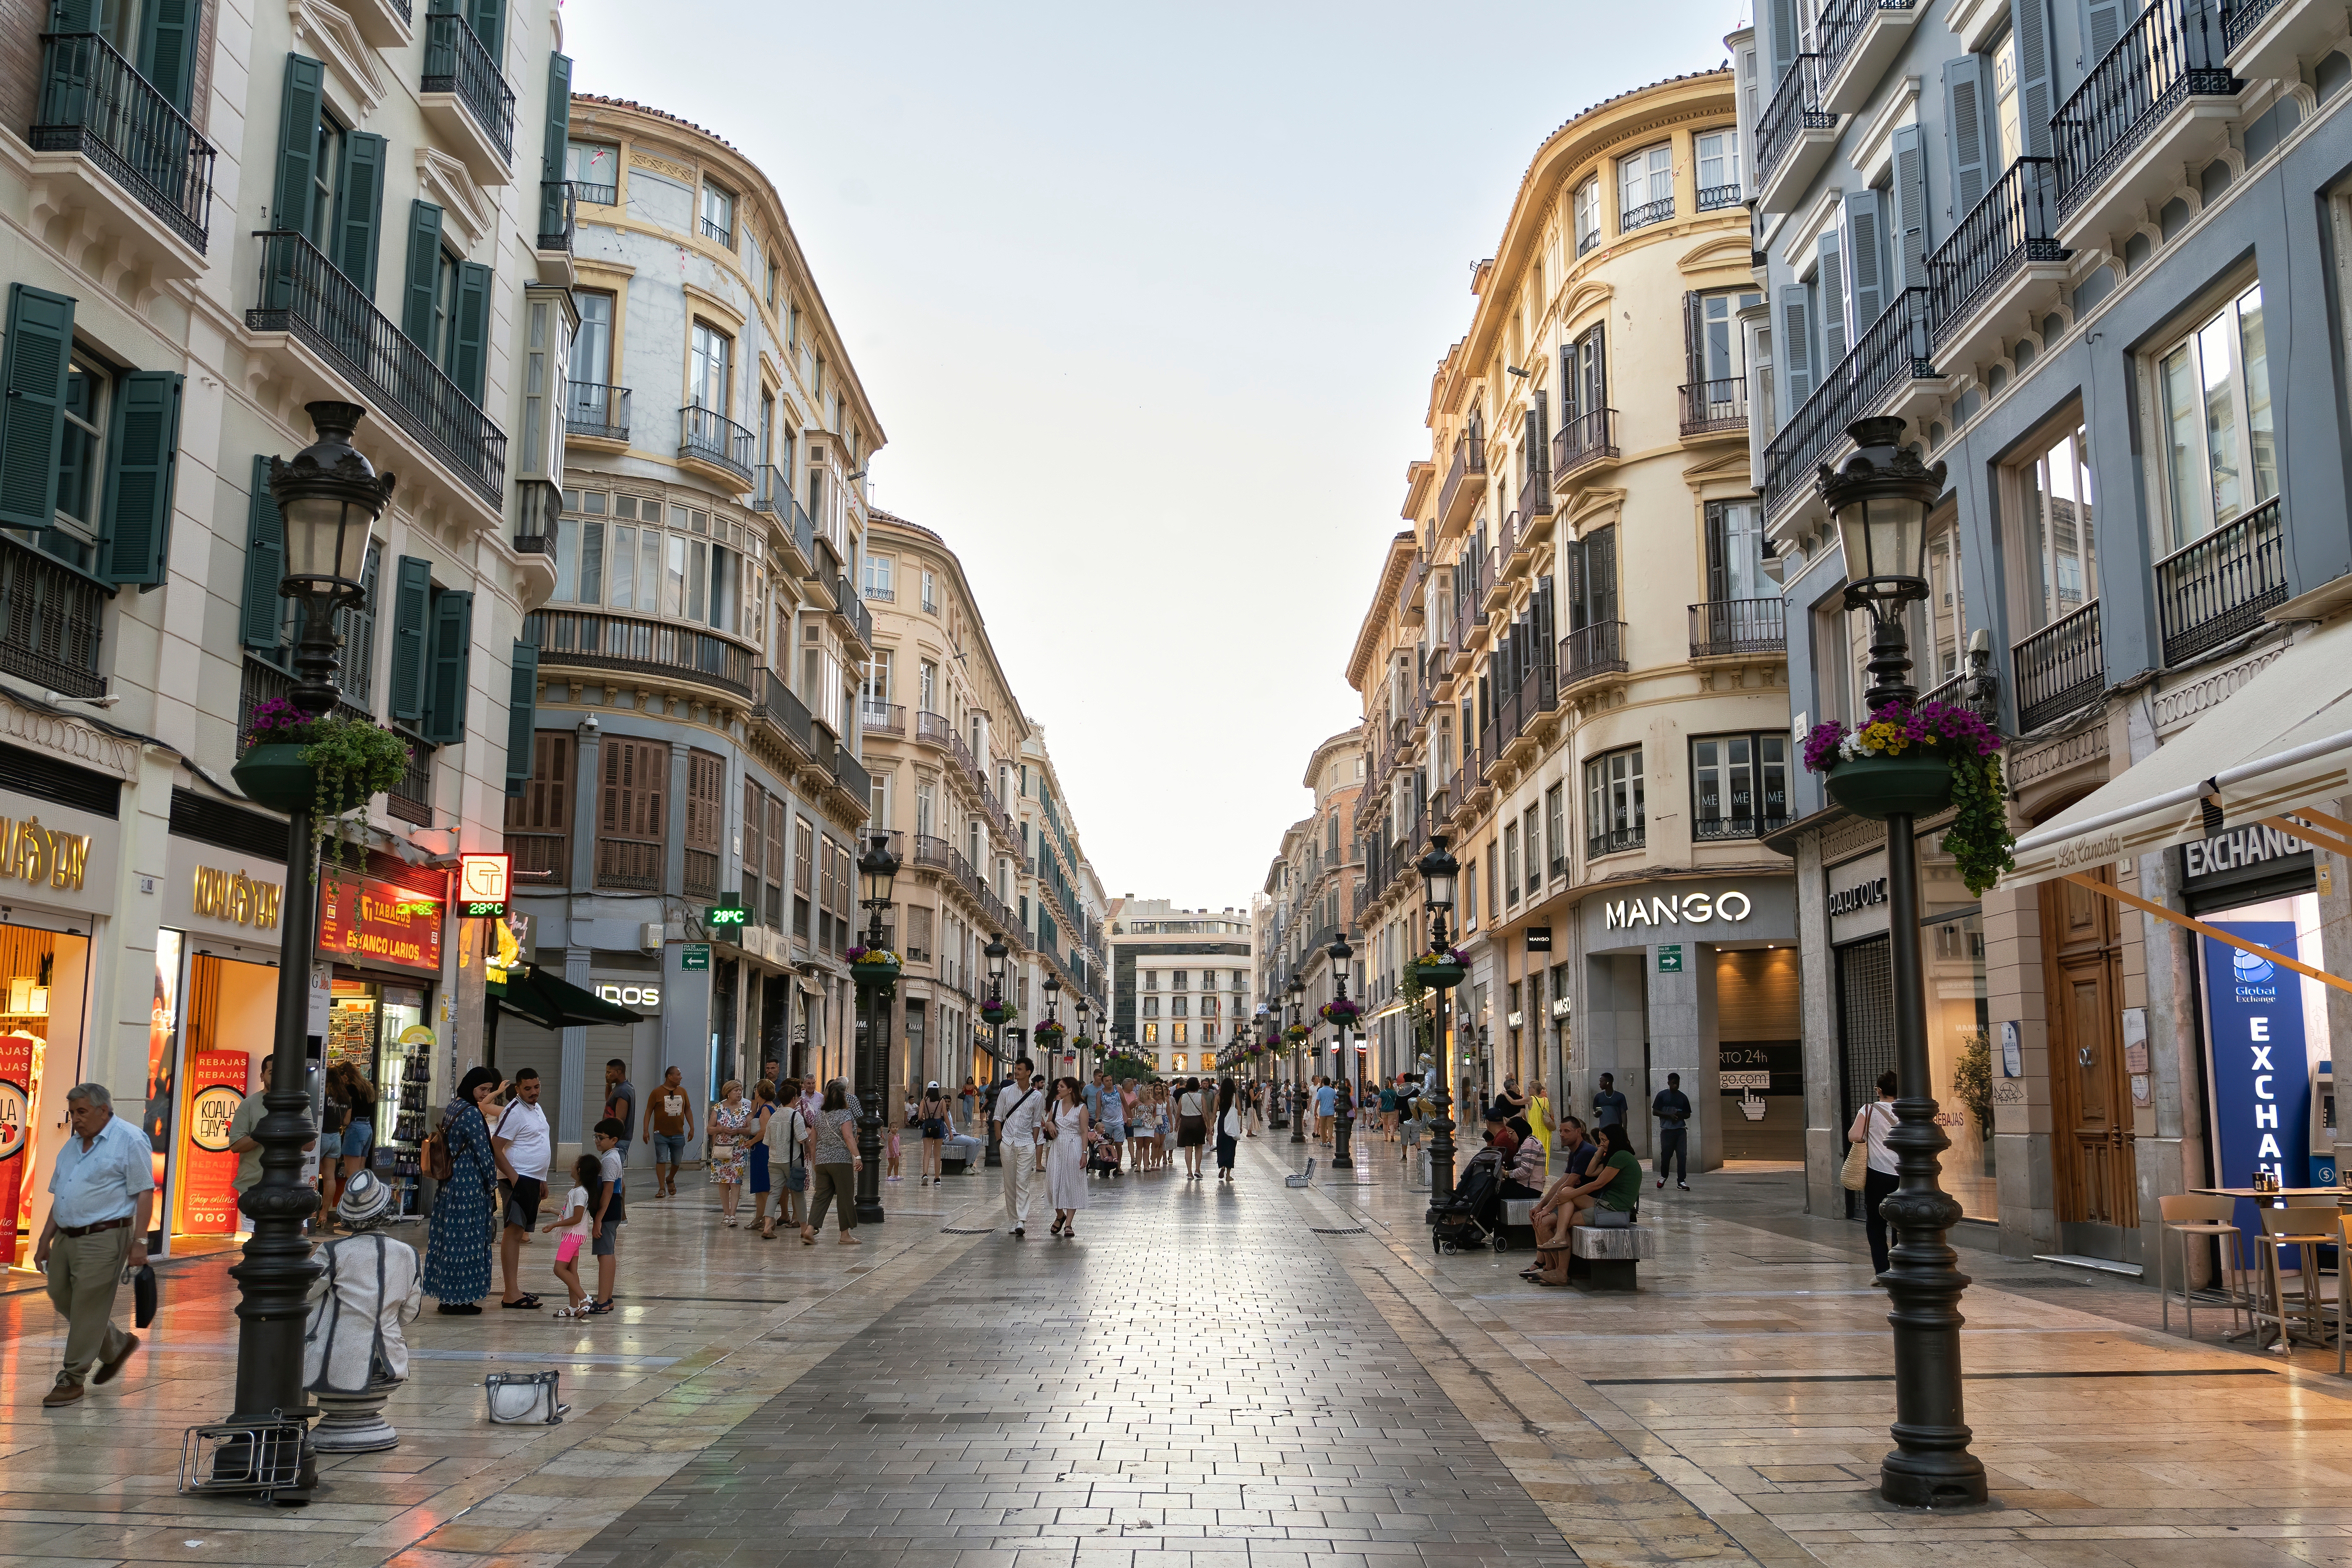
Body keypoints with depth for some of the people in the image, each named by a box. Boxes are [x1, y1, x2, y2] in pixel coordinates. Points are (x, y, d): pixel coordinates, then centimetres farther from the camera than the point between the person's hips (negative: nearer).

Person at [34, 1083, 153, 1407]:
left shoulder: (129, 1140, -9)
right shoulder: (73, 1144, 16)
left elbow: (145, 1194, -13)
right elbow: (59, 1197, 21)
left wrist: (139, 1242, -18)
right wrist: (45, 1240, 16)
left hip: (103, 1238, -9)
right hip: (66, 1237, 9)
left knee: (87, 1308, -5)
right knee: (61, 1298, 12)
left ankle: (73, 1379, 5)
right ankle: (116, 1347, 30)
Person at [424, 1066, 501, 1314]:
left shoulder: (452, 1107, 10)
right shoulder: (472, 1114, -17)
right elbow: (483, 1153, -15)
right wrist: (492, 1183, -4)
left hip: (449, 1182, 9)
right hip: (470, 1185, -9)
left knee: (449, 1237, 12)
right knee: (468, 1239, -1)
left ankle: (446, 1297, 19)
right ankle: (459, 1299, 5)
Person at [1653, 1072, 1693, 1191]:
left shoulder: (1683, 1097, 10)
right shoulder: (1662, 1095, 2)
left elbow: (1688, 1114, 16)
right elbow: (1654, 1112, 0)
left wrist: (1681, 1115, -8)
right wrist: (1669, 1115, -13)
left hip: (1681, 1130, 2)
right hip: (1667, 1130, -2)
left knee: (1682, 1155, -5)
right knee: (1666, 1154, 3)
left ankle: (1681, 1182, -2)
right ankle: (1663, 1176, 27)